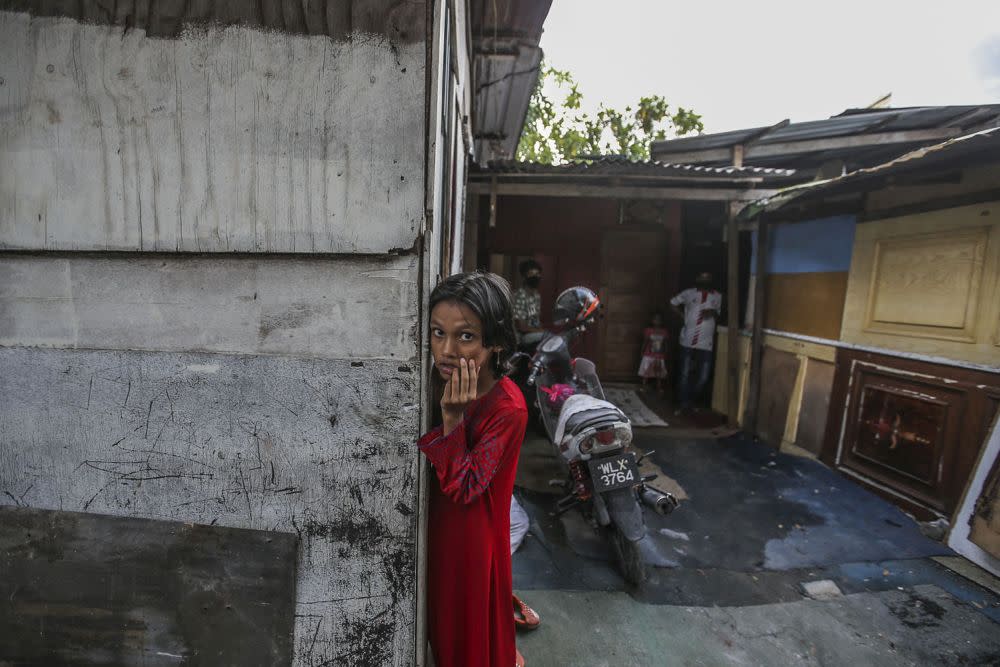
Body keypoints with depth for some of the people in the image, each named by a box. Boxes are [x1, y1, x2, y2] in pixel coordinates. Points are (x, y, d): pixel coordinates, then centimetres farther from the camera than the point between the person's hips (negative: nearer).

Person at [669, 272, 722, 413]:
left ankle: (691, 401, 23)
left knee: (703, 377, 1)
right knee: (684, 374, 3)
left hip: (706, 343, 2)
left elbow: (717, 315, 15)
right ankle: (683, 403, 14)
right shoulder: (689, 293, 4)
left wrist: (713, 313, -9)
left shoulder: (717, 297, 9)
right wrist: (682, 316, 3)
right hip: (688, 341, -1)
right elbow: (673, 302, 15)